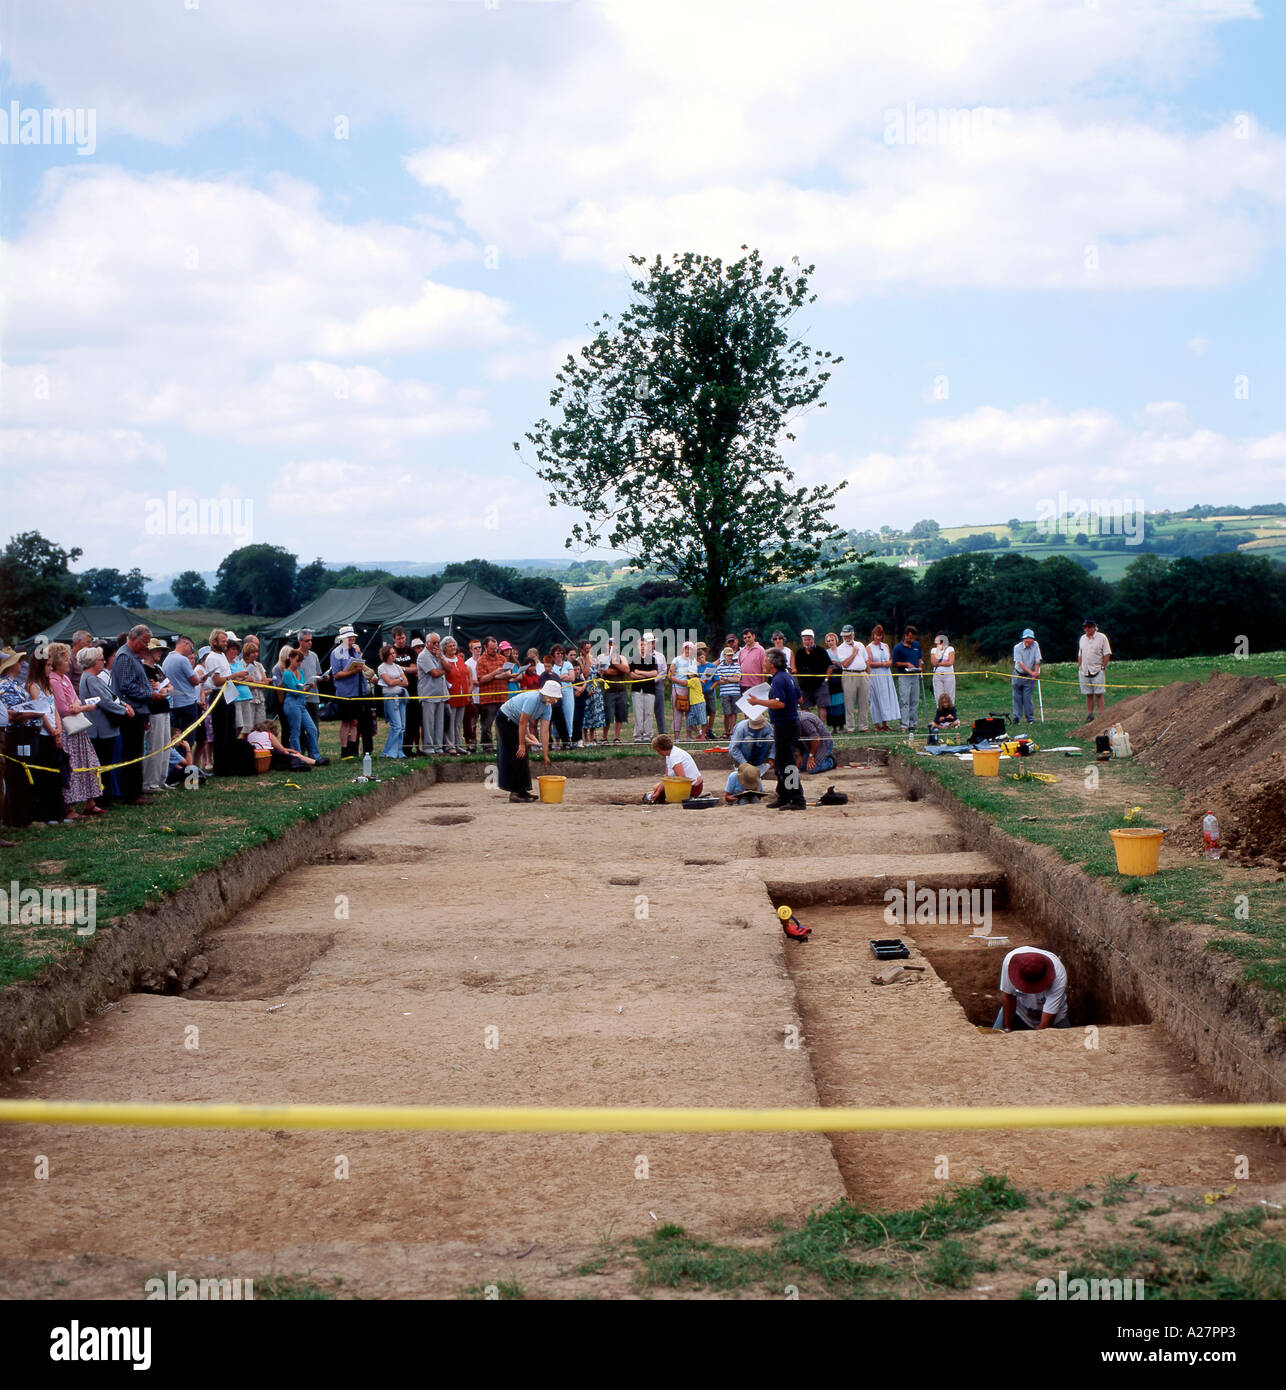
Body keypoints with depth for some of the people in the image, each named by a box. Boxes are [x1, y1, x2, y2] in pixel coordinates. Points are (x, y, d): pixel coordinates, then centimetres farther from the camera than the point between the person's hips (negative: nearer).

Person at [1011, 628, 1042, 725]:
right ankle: (1017, 718, 10)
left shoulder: (1035, 645, -6)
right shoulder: (1017, 647, -13)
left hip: (1029, 677, 0)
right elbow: (1020, 663, -19)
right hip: (1018, 675, 0)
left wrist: (1036, 672, -20)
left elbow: (1037, 660, -6)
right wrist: (1031, 672, -27)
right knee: (1017, 697, 2)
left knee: (1027, 697, -6)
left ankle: (1030, 718, 1)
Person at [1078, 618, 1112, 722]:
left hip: (1097, 671, -5)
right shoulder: (1082, 638, 15)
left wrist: (1103, 667, -9)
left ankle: (1101, 715, -5)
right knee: (1088, 694, 6)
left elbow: (1107, 654, -3)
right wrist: (1079, 667, 12)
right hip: (1084, 671, 5)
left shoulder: (1101, 637, -2)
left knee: (1099, 694, -6)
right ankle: (1089, 715, 11)